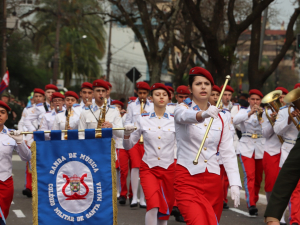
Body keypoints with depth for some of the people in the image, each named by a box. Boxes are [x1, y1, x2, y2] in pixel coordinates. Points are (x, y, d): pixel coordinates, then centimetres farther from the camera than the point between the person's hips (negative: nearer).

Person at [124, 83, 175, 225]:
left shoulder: (175, 120, 1)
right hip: (148, 168, -2)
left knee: (165, 208, 10)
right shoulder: (143, 119, 1)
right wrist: (127, 134, -14)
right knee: (153, 205, -22)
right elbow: (128, 146, 5)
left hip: (169, 168, 2)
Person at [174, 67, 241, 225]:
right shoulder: (182, 109, -1)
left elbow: (228, 153, 5)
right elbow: (185, 116, -27)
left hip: (213, 181, 5)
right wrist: (202, 114, -50)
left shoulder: (221, 117, 10)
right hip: (187, 180, -4)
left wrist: (235, 184, -8)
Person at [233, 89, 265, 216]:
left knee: (258, 178, 7)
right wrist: (250, 113, -27)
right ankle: (251, 204, -21)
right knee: (249, 176, -16)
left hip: (260, 148, 2)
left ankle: (254, 201, 25)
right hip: (246, 147, -2)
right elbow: (235, 121, -16)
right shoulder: (244, 111, 7)